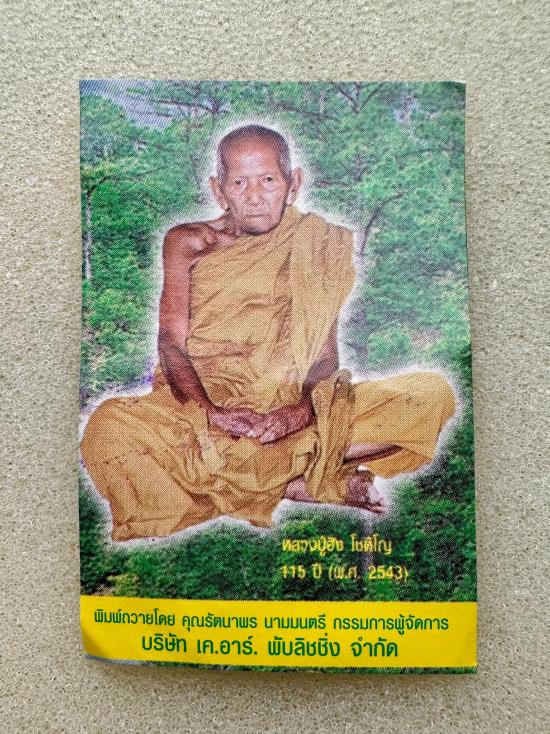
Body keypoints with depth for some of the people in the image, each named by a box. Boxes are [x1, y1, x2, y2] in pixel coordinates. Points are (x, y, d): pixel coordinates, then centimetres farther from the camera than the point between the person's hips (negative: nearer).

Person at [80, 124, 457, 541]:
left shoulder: (317, 244, 8)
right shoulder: (188, 244, 6)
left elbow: (324, 352, 2)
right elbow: (171, 343, -4)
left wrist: (302, 410, -19)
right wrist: (210, 412, -22)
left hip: (291, 407, 1)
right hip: (202, 406, 0)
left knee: (433, 394, -15)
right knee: (108, 426, -32)